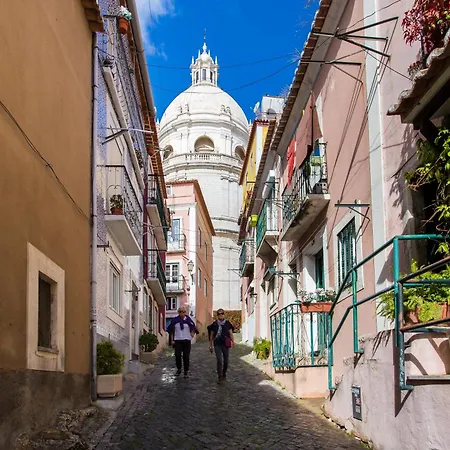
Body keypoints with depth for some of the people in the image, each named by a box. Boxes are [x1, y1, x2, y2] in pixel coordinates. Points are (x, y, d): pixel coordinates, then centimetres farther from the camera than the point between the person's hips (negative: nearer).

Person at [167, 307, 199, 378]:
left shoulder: (188, 320, 1)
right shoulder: (174, 320, 2)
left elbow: (193, 329, 10)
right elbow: (171, 331, 8)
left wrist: (192, 334, -7)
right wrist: (172, 340, 2)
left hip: (186, 340, 0)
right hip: (177, 341, 1)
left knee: (186, 356, 1)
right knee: (177, 355, -5)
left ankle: (186, 371, 13)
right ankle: (178, 369, 18)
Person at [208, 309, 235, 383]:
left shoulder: (228, 323, 4)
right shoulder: (214, 324, 5)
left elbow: (231, 333, -1)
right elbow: (211, 335, 12)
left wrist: (233, 341, -17)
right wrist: (211, 346, 12)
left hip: (225, 344, 1)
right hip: (217, 344, -1)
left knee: (226, 361, 8)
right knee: (219, 360, -13)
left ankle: (224, 374, 31)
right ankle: (220, 377, -11)